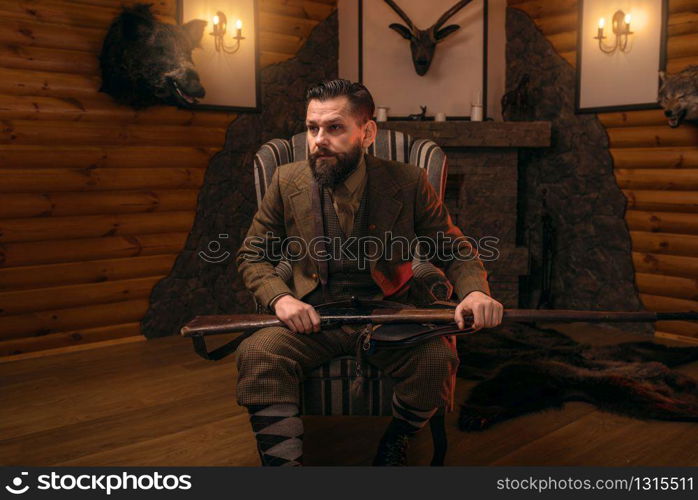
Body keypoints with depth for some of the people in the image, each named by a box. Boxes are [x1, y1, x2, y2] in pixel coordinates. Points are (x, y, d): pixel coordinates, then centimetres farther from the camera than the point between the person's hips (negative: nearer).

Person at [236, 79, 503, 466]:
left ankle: (395, 442, 5)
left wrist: (475, 291, -19)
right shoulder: (287, 181, 0)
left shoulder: (408, 183, -4)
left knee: (437, 359, -27)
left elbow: (456, 251, 4)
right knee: (256, 354, -27)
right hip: (311, 317, 1)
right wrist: (281, 298, -13)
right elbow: (251, 255, 7)